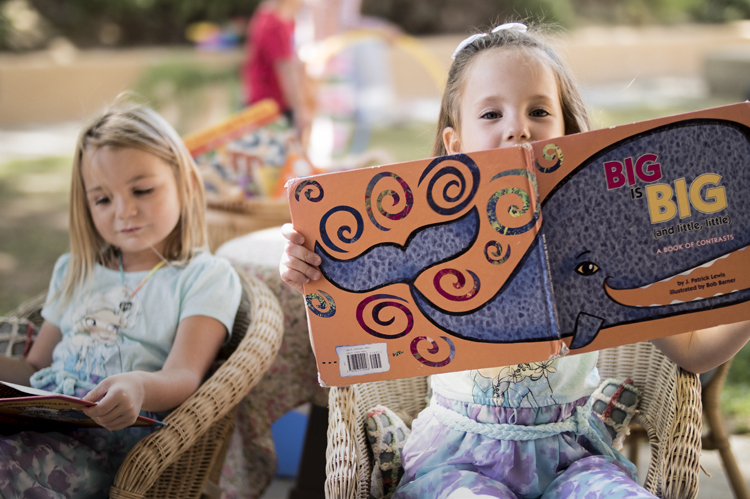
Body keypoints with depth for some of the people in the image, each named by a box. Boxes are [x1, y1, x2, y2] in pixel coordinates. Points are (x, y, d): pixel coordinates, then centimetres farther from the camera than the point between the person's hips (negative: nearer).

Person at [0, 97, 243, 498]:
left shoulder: (205, 277, 8)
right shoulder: (74, 273, 27)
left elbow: (183, 377, -6)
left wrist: (140, 387, -30)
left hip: (115, 439, -5)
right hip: (41, 422, 6)